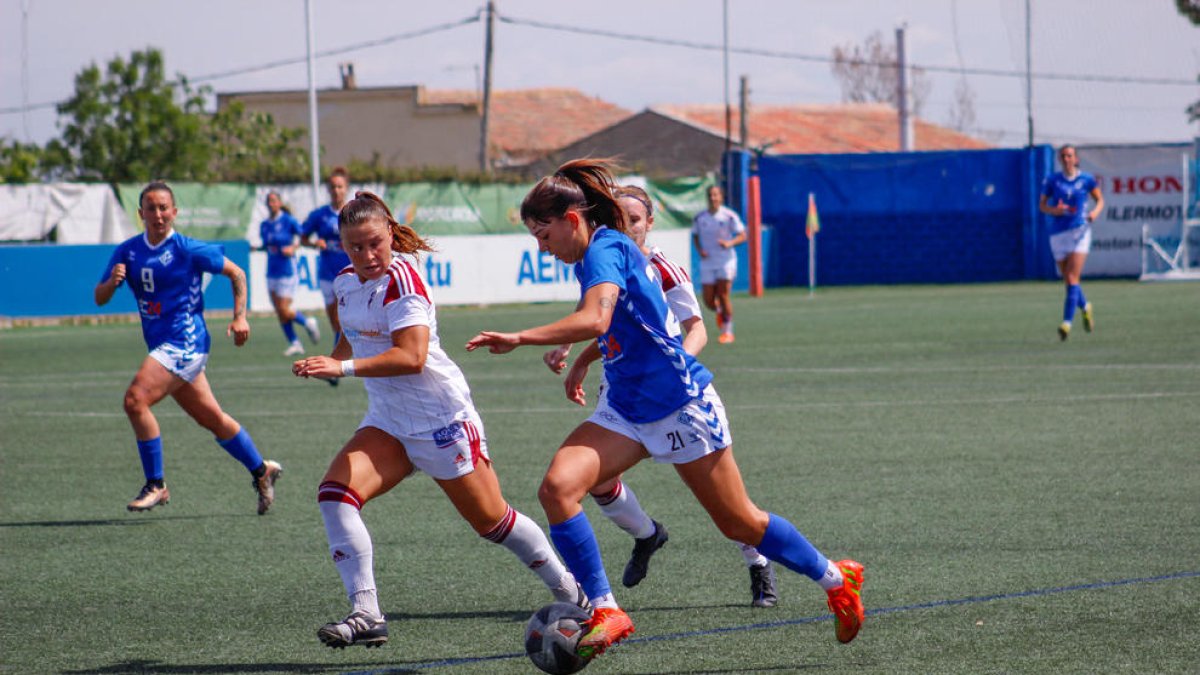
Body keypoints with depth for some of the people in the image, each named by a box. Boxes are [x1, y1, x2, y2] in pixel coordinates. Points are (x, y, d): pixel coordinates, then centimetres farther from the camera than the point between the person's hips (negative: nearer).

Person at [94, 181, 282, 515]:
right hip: (161, 346, 7)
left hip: (184, 341, -7)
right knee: (212, 418, 15)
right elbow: (99, 298, 7)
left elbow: (236, 273, 3)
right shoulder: (127, 252, 7)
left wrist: (239, 317, -4)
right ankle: (261, 470, 32)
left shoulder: (189, 250, -9)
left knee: (135, 399, -21)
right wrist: (113, 281, -14)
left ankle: (156, 485, -12)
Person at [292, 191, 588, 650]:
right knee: (335, 492, -17)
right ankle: (366, 615, -20)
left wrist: (344, 368, -36)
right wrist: (330, 363, 5)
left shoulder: (401, 280, -19)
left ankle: (571, 593, 27)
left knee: (491, 519, 4)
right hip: (387, 422, 7)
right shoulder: (345, 284, 6)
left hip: (442, 419, -7)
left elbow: (412, 357, -29)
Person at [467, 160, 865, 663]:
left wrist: (519, 339, -38)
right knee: (557, 487, -17)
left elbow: (596, 320, -36)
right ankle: (605, 612, -14)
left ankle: (837, 580, 28)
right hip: (625, 411, 8)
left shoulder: (605, 249, -19)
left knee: (739, 524, 6)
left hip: (681, 406, -8)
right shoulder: (591, 257, 9)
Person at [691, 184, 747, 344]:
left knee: (723, 295, -13)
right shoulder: (699, 218, 1)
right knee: (709, 302, 1)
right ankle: (719, 311, 38)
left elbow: (742, 235, -5)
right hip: (707, 263, 3)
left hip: (726, 261, -3)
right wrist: (699, 250, -4)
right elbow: (695, 236, 15)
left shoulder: (729, 216, -7)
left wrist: (730, 243, -23)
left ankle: (728, 331, 1)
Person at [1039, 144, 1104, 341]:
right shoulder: (1052, 180, 4)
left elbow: (1100, 200, 13)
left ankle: (1067, 323, -20)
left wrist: (1095, 211, -8)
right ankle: (1085, 307, 40)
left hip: (1079, 231, -3)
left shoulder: (1086, 179, 2)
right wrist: (1053, 210, -12)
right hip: (1058, 234, 3)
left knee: (1072, 278, -16)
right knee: (1068, 280, 11)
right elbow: (1042, 205, 9)